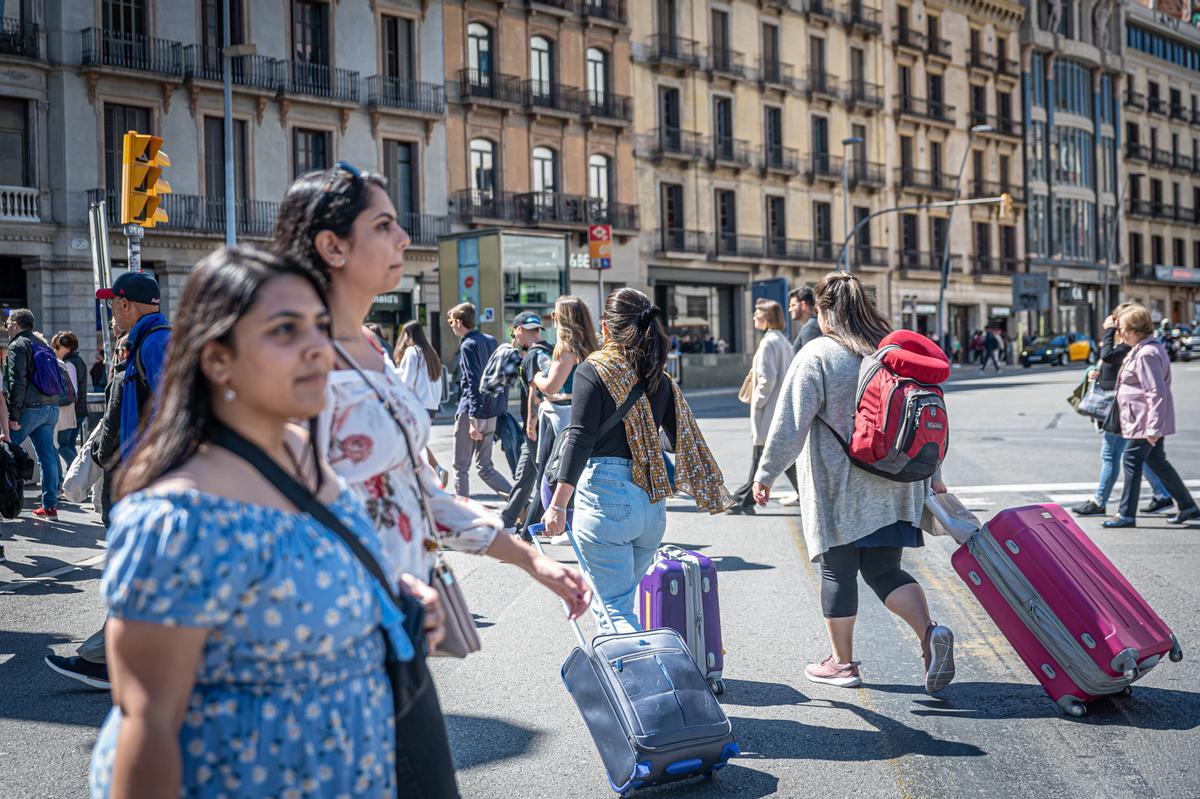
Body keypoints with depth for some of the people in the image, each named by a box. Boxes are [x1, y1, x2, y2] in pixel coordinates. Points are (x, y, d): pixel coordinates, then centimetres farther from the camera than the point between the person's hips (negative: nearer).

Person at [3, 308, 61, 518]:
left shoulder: (18, 345, -5)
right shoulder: (42, 345, 20)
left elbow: (17, 382, -15)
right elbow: (56, 379, 20)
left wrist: (13, 415, -16)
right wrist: (51, 403, 19)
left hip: (30, 408, -7)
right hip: (52, 407, 7)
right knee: (47, 456, 5)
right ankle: (50, 506, 5)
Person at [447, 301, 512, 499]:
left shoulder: (468, 345, -12)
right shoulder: (491, 341, 12)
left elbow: (474, 383, -19)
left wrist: (473, 419, -20)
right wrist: (502, 406, 18)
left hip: (470, 412, -8)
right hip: (492, 412, 8)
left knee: (460, 467, 5)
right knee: (484, 467, 12)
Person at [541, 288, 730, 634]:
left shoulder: (593, 371, -6)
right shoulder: (660, 378, 10)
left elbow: (580, 441, -12)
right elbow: (686, 436, 11)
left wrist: (558, 505, -11)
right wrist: (711, 489, 22)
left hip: (605, 495, -6)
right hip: (652, 502, 6)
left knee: (613, 610, -2)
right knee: (619, 604, 20)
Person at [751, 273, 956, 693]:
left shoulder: (817, 356, -10)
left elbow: (790, 425, -12)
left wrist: (765, 473, -3)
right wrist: (931, 474, 20)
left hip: (838, 487, -5)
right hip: (894, 484, 5)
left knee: (838, 570, 7)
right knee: (884, 569, 12)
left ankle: (842, 662, 17)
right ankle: (930, 632, -9)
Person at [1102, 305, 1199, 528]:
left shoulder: (1146, 354, -20)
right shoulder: (1142, 350, 13)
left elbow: (1156, 393, -24)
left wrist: (1153, 428, -24)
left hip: (1145, 421, -11)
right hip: (1151, 422, 11)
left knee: (1132, 462, -3)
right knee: (1158, 462, 16)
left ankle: (1126, 514, 4)